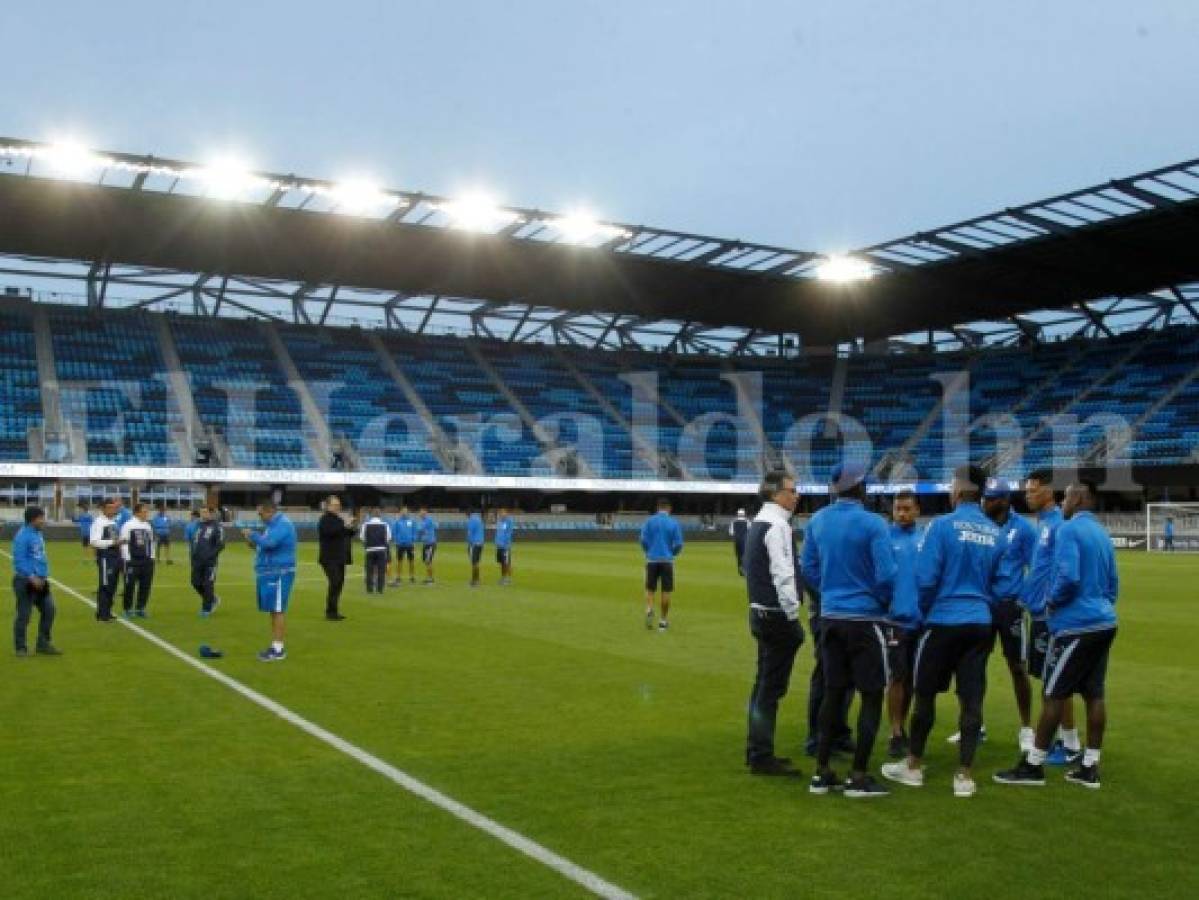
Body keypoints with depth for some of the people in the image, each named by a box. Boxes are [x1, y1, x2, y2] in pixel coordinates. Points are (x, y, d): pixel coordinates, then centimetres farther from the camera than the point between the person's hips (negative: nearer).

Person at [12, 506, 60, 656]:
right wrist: (32, 577, -24)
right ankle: (21, 648, 9)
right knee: (24, 615, -1)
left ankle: (43, 644, 20)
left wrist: (44, 575, 15)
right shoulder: (22, 536, -16)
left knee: (48, 610, 10)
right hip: (26, 582, -9)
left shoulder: (38, 534, 12)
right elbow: (19, 560, -20)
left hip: (40, 581, 9)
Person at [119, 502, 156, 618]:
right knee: (130, 585, 0)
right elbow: (124, 544, -9)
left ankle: (140, 608, 16)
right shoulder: (128, 525, -8)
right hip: (132, 561, -6)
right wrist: (127, 560, -12)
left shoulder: (149, 526, 12)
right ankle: (128, 609, 10)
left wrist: (151, 558, 13)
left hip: (147, 560, 6)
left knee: (145, 585, 6)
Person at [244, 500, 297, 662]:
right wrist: (254, 544, 4)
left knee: (278, 610, -7)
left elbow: (269, 542, -27)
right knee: (273, 610, 11)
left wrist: (253, 535, -11)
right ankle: (275, 646, 17)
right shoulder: (273, 525, 17)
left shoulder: (282, 524, -15)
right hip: (269, 573, 10)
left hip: (279, 574, -10)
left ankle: (279, 649, -5)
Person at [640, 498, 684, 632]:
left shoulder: (650, 521, 1)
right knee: (666, 591, 8)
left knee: (650, 589, 11)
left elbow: (643, 540, -5)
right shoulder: (673, 523, 0)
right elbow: (678, 544, -3)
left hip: (652, 560, 1)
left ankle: (649, 609, -16)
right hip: (667, 560, 0)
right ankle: (663, 621, 11)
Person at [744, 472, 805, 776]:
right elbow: (783, 575, -22)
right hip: (777, 615, -10)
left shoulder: (759, 523, 13)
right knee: (772, 688, -4)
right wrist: (792, 615, -15)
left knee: (764, 684, 17)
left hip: (761, 612, 10)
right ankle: (762, 758, 2)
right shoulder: (777, 526, -16)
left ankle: (756, 750, 25)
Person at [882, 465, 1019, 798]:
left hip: (943, 621, -4)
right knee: (971, 699, 6)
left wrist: (925, 609, 4)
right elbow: (1007, 586, 3)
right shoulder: (997, 534, 2)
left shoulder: (943, 525, -12)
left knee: (925, 694, 10)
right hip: (980, 624, 4)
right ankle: (965, 776, 10)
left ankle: (914, 766, 21)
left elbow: (925, 578, -14)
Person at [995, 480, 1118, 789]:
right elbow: (1112, 584, 19)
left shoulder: (1070, 529, -13)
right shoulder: (1102, 534, 14)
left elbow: (1069, 577, -23)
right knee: (1094, 694, 10)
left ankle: (1033, 765, 5)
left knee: (1054, 695, -2)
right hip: (1104, 623, 9)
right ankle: (1090, 768, 15)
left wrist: (1051, 601, -7)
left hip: (1076, 625, -8)